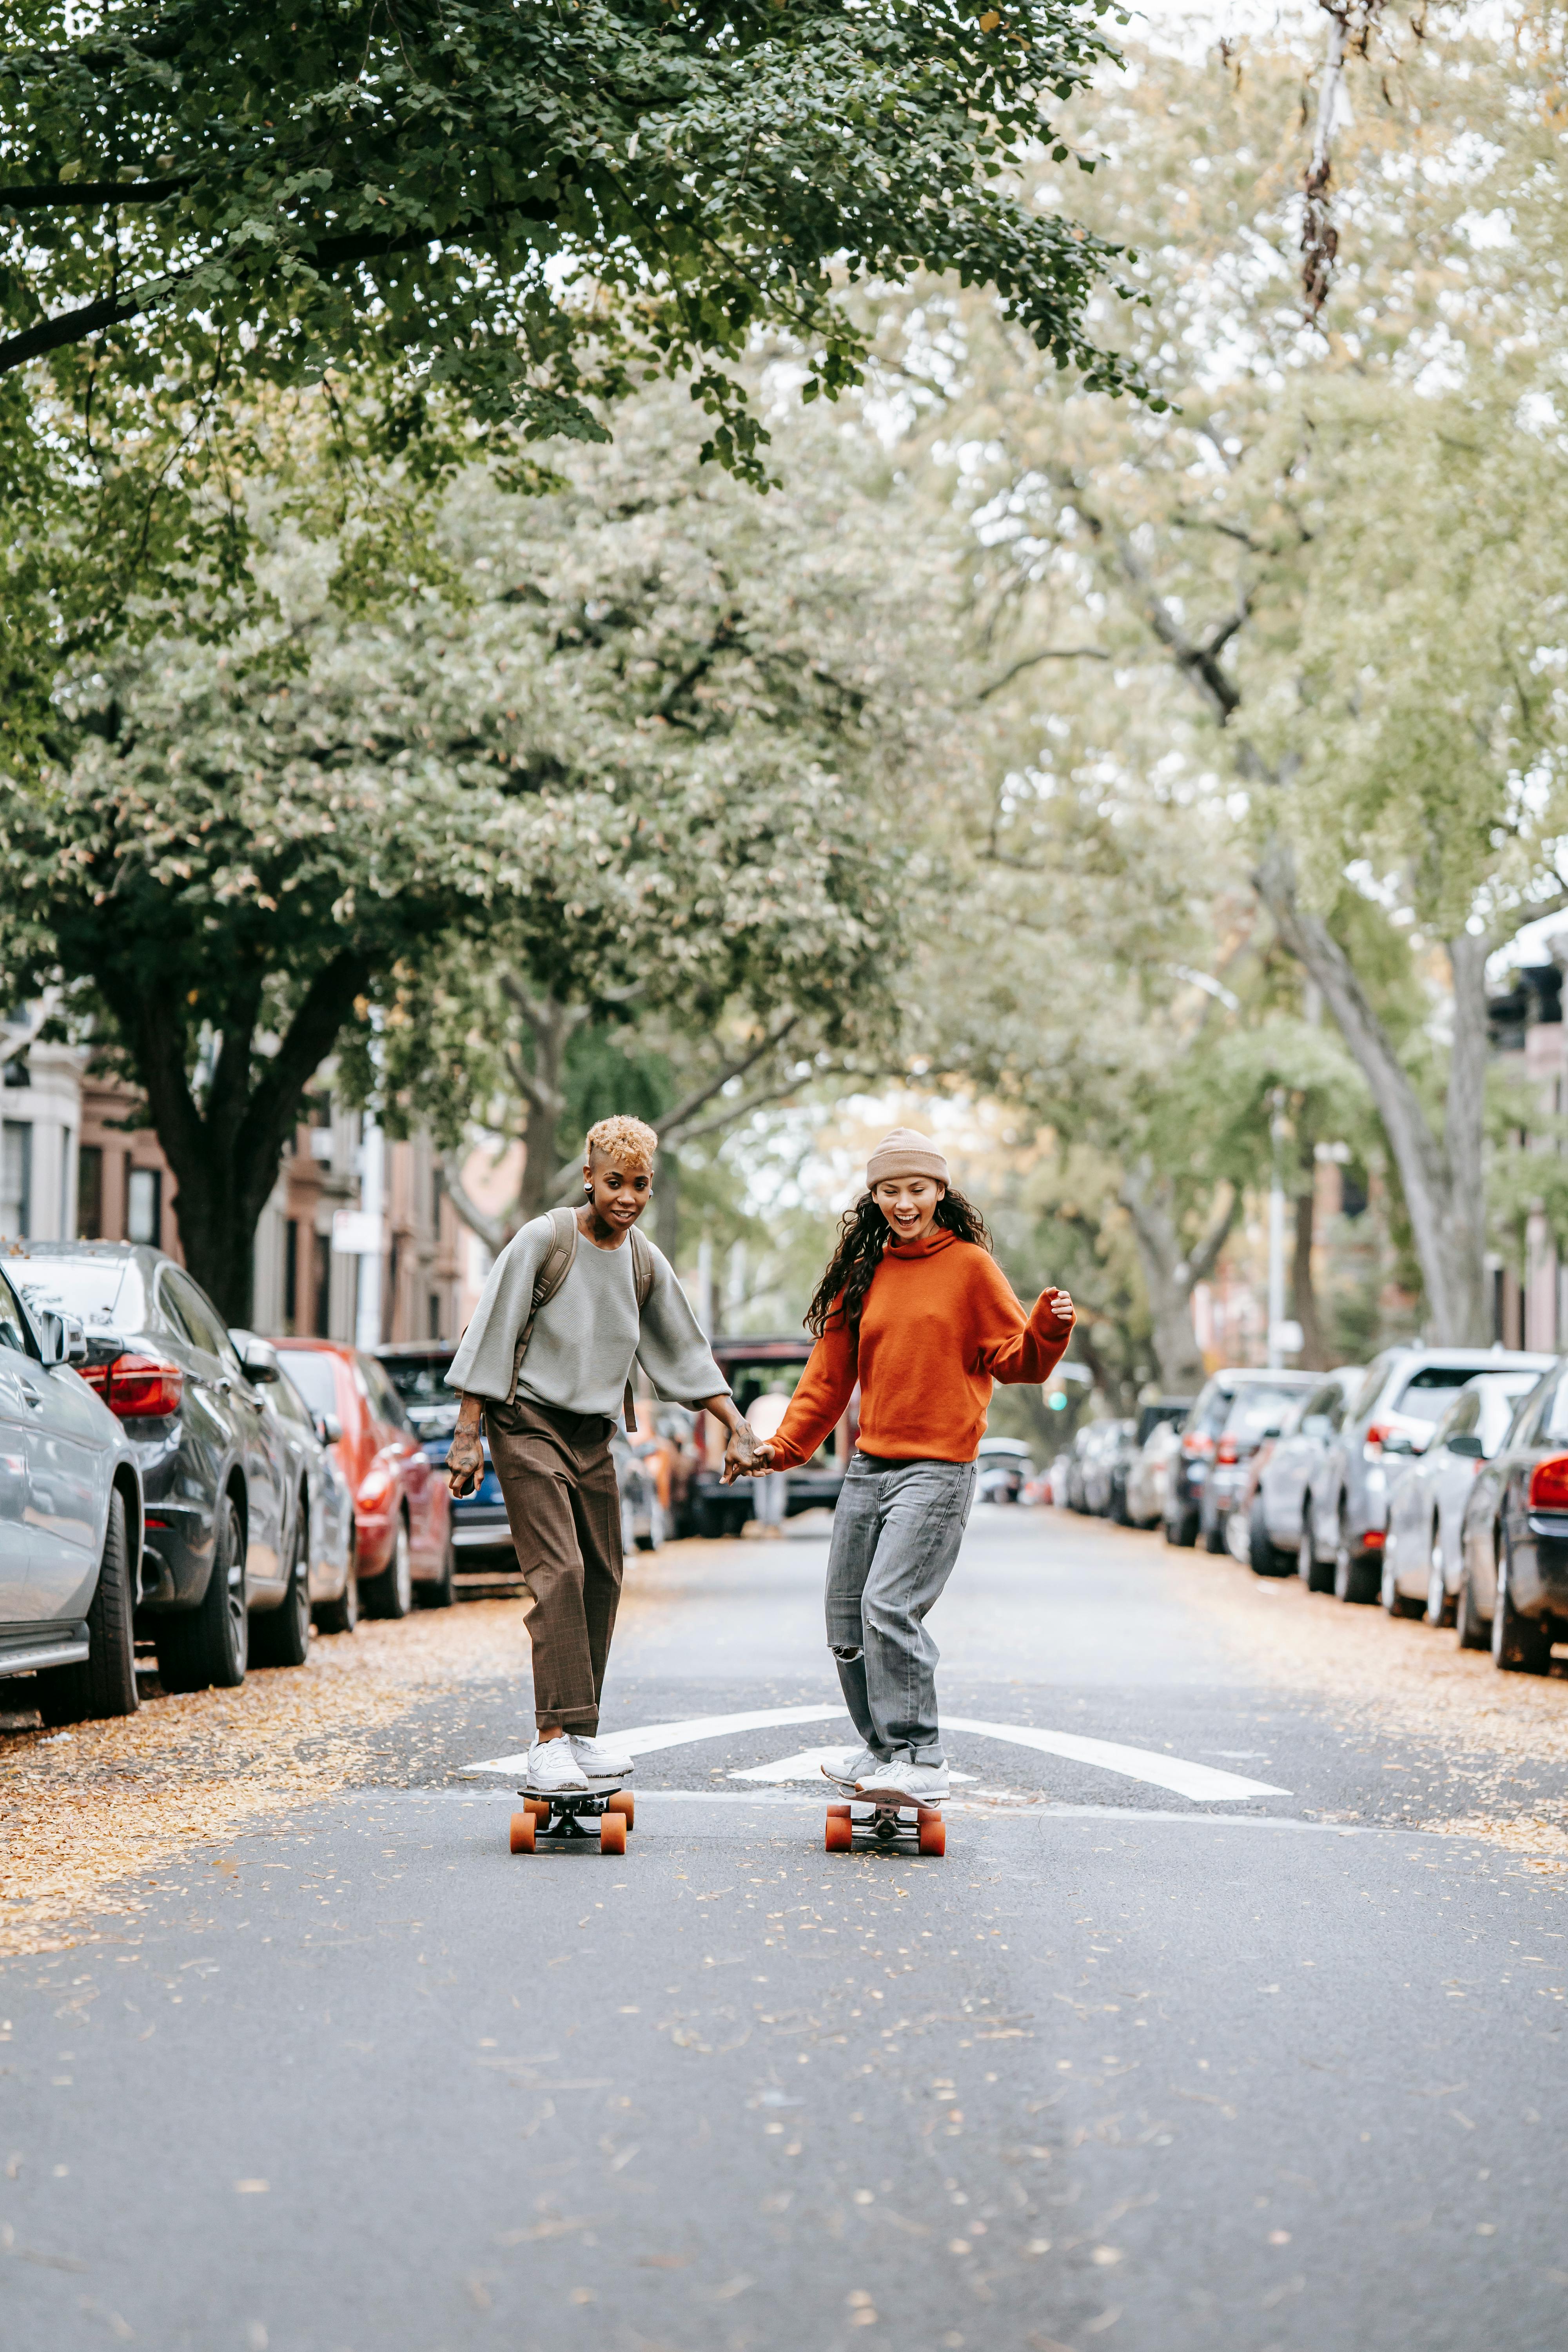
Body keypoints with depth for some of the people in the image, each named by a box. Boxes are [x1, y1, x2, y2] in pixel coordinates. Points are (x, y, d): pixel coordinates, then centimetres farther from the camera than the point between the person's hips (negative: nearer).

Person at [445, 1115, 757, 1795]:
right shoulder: (541, 1241, -11)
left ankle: (582, 1731, 13)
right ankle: (551, 1740, -21)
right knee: (559, 1573, -17)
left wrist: (737, 1427, 11)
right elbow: (491, 1336, -10)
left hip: (594, 1434, 6)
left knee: (602, 1580, 4)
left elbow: (685, 1353, 16)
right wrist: (467, 1436, -14)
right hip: (528, 1424, -6)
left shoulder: (646, 1264, 6)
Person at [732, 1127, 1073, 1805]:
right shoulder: (863, 1273, 13)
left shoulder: (970, 1266, -1)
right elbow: (830, 1375, 16)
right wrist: (783, 1446, 8)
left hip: (938, 1469, -6)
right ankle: (884, 1750, 20)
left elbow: (1017, 1362, -3)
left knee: (890, 1607, -20)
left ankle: (919, 1762, -15)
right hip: (869, 1466, 6)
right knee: (847, 1622, 6)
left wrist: (1048, 1328, -23)